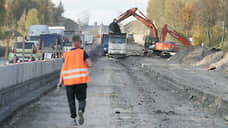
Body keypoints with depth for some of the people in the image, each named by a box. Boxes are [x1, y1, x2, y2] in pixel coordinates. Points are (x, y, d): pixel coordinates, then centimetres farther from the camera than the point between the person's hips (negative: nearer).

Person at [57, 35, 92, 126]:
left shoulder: (66, 55, 7)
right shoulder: (82, 52, 1)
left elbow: (63, 68, -2)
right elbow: (90, 64, -5)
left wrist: (60, 81, -4)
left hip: (69, 81, 2)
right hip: (81, 80, -2)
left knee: (71, 101, 13)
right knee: (81, 99, 8)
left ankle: (73, 118, 6)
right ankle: (81, 111, -21)